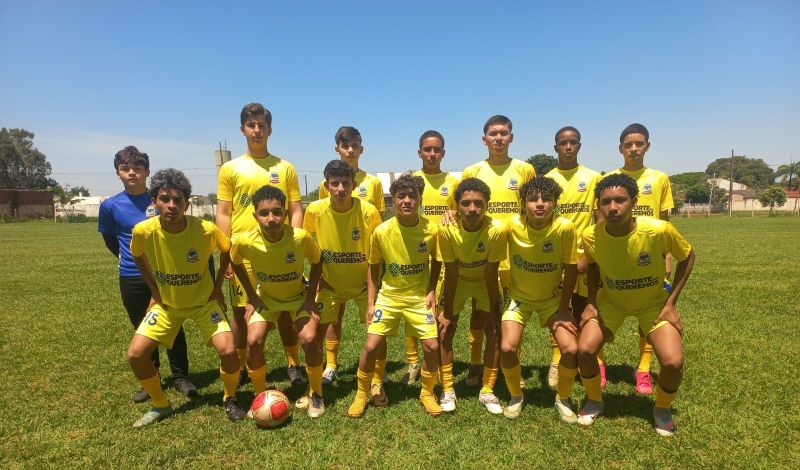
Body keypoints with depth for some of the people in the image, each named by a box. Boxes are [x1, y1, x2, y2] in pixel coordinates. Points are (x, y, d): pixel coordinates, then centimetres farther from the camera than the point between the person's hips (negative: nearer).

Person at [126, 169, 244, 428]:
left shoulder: (206, 229, -27)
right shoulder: (143, 231, -21)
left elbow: (227, 250, -4)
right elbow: (137, 256, 4)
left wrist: (217, 286, -4)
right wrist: (154, 290, 2)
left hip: (204, 301, -2)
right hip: (166, 303, 3)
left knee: (228, 350, -18)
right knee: (135, 354, -6)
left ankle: (230, 399, 12)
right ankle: (161, 405, 20)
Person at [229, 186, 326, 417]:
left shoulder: (301, 237, -31)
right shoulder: (245, 241, -27)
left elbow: (317, 262, -9)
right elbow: (236, 263, -2)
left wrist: (310, 298, -13)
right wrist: (251, 297, -4)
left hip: (298, 296, -1)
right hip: (265, 297, 2)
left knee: (309, 339, -20)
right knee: (253, 342, -16)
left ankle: (315, 395, 6)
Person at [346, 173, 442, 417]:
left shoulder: (431, 230, -14)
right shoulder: (381, 231, -15)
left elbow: (436, 262, 3)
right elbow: (373, 266, -2)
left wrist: (432, 291, -7)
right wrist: (370, 303, -4)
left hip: (419, 297, 1)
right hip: (388, 296, 0)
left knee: (432, 345, -6)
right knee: (371, 345, -4)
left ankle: (427, 393, 22)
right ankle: (362, 394, 22)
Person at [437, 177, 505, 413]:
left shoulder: (496, 230, -32)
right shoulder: (447, 229, -30)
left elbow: (491, 274, -22)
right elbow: (451, 274, -21)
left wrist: (494, 310, -14)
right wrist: (447, 312, -16)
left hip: (485, 280, 0)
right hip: (457, 279, 0)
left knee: (494, 330, -7)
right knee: (445, 330, -5)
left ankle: (487, 391, 11)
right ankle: (447, 390, 11)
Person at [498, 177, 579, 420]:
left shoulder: (565, 227, -21)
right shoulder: (511, 225, -22)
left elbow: (571, 269, -11)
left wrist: (563, 309, -8)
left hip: (552, 297, 1)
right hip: (519, 296, 0)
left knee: (571, 349, -13)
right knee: (507, 348, -16)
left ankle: (562, 399, 17)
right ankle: (515, 396, 14)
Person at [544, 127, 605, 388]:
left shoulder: (593, 178, 2)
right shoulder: (547, 180, 3)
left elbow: (599, 221, 1)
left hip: (583, 254, 0)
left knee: (581, 311, 8)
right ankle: (556, 362, 17)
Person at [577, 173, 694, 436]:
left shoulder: (659, 230, -30)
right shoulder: (591, 236, -23)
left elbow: (687, 256, -9)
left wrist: (671, 303, -12)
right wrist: (591, 303, -7)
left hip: (653, 302, -1)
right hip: (610, 301, 1)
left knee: (673, 362, -17)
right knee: (585, 349, -16)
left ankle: (662, 409, 18)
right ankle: (595, 401, 16)